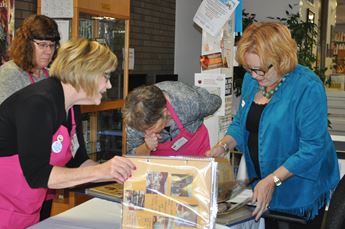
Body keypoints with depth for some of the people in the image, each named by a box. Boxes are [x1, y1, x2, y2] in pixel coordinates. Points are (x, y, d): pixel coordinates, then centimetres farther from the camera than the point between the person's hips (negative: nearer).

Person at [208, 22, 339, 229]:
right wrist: (223, 146, -9)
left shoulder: (308, 87, -22)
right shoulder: (251, 80, -1)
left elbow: (312, 148, -25)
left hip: (301, 192, -5)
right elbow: (241, 124, 10)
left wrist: (272, 181, -29)